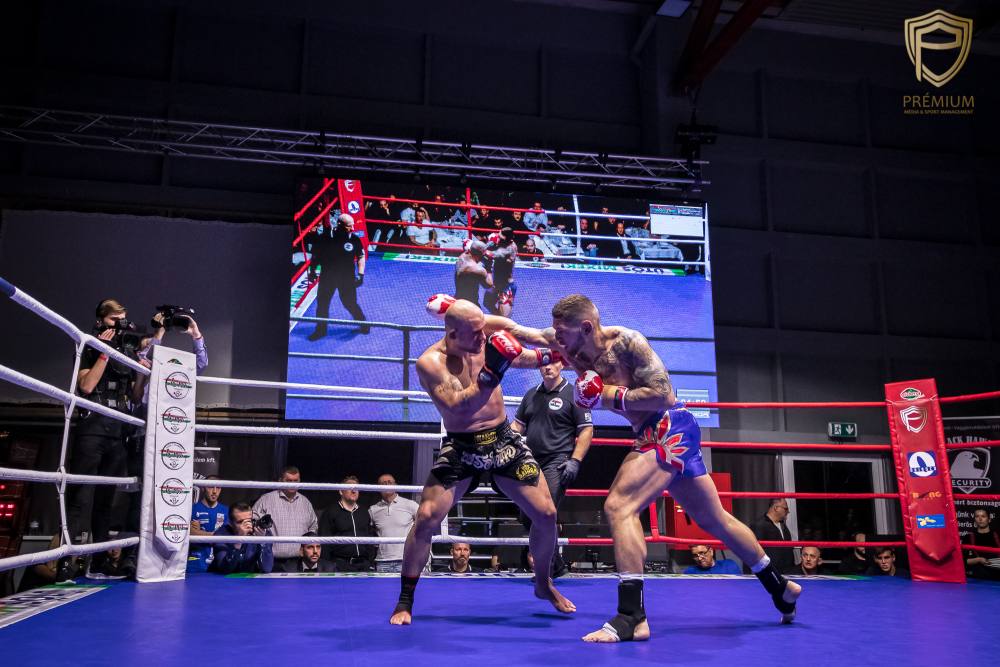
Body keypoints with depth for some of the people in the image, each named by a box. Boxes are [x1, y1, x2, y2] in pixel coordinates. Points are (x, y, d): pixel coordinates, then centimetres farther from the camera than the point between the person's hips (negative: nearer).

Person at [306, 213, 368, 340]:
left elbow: (361, 257, 0)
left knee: (350, 303, 3)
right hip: (327, 276, 1)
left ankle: (363, 324, 28)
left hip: (347, 277, -1)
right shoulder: (324, 238, -11)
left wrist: (360, 274, -9)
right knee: (322, 303, 8)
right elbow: (315, 256, 2)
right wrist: (312, 271, 1)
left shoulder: (355, 239, -10)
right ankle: (321, 329, 25)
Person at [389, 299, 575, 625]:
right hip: (461, 447, -4)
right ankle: (405, 601, 4)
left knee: (546, 514, 1)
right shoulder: (430, 362, -19)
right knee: (426, 517, -16)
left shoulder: (488, 336, -6)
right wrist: (492, 373, -41)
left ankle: (544, 584, 28)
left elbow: (528, 357, 12)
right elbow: (458, 405, -32)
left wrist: (555, 353, -4)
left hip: (504, 440, 4)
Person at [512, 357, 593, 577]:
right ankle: (556, 563, 26)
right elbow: (518, 425, 21)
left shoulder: (573, 394, -2)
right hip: (532, 463, 7)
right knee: (527, 517, 11)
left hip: (557, 464, -7)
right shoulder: (531, 394, 17)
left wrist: (575, 460, -15)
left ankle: (550, 567, -2)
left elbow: (586, 430, -5)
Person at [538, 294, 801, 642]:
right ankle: (781, 589, 37)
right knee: (715, 519, 21)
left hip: (671, 428, -10)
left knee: (619, 505, -21)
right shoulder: (579, 354, 3)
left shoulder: (626, 341, -18)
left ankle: (632, 616, -20)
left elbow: (662, 394, -22)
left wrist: (609, 395, -19)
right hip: (657, 436, 10)